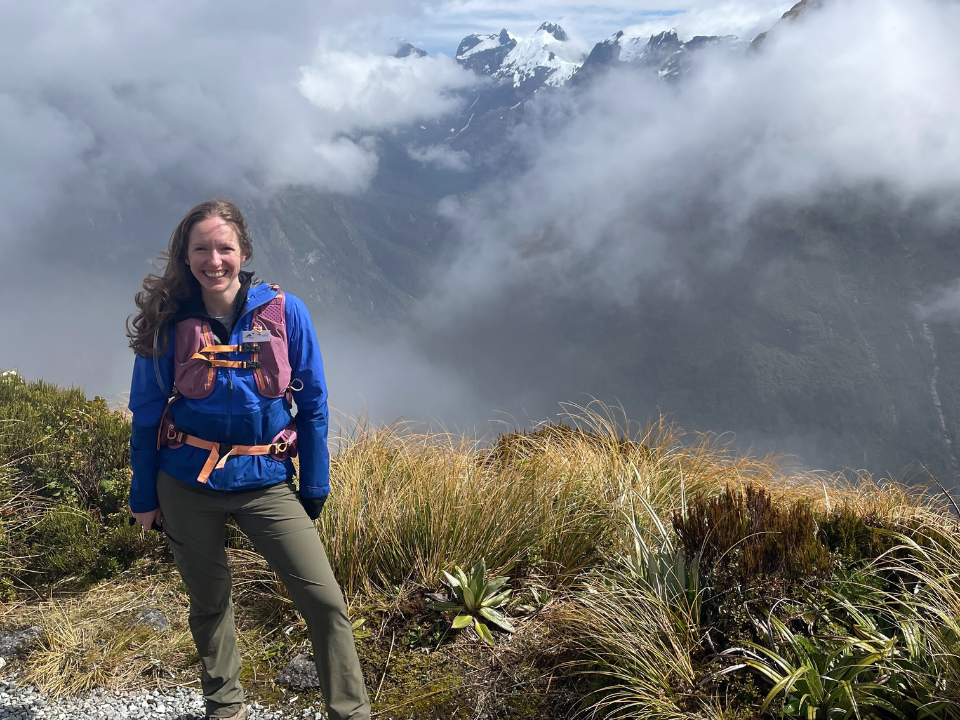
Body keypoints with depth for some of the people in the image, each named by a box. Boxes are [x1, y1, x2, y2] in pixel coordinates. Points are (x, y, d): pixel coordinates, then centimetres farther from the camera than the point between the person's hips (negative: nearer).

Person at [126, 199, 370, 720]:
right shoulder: (169, 324, -4)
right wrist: (143, 497, 8)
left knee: (324, 600, -7)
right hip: (185, 486, 1)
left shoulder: (284, 312, -6)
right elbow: (146, 416, 5)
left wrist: (314, 487, -1)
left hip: (265, 482, -1)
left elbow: (312, 404, 0)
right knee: (208, 603, 14)